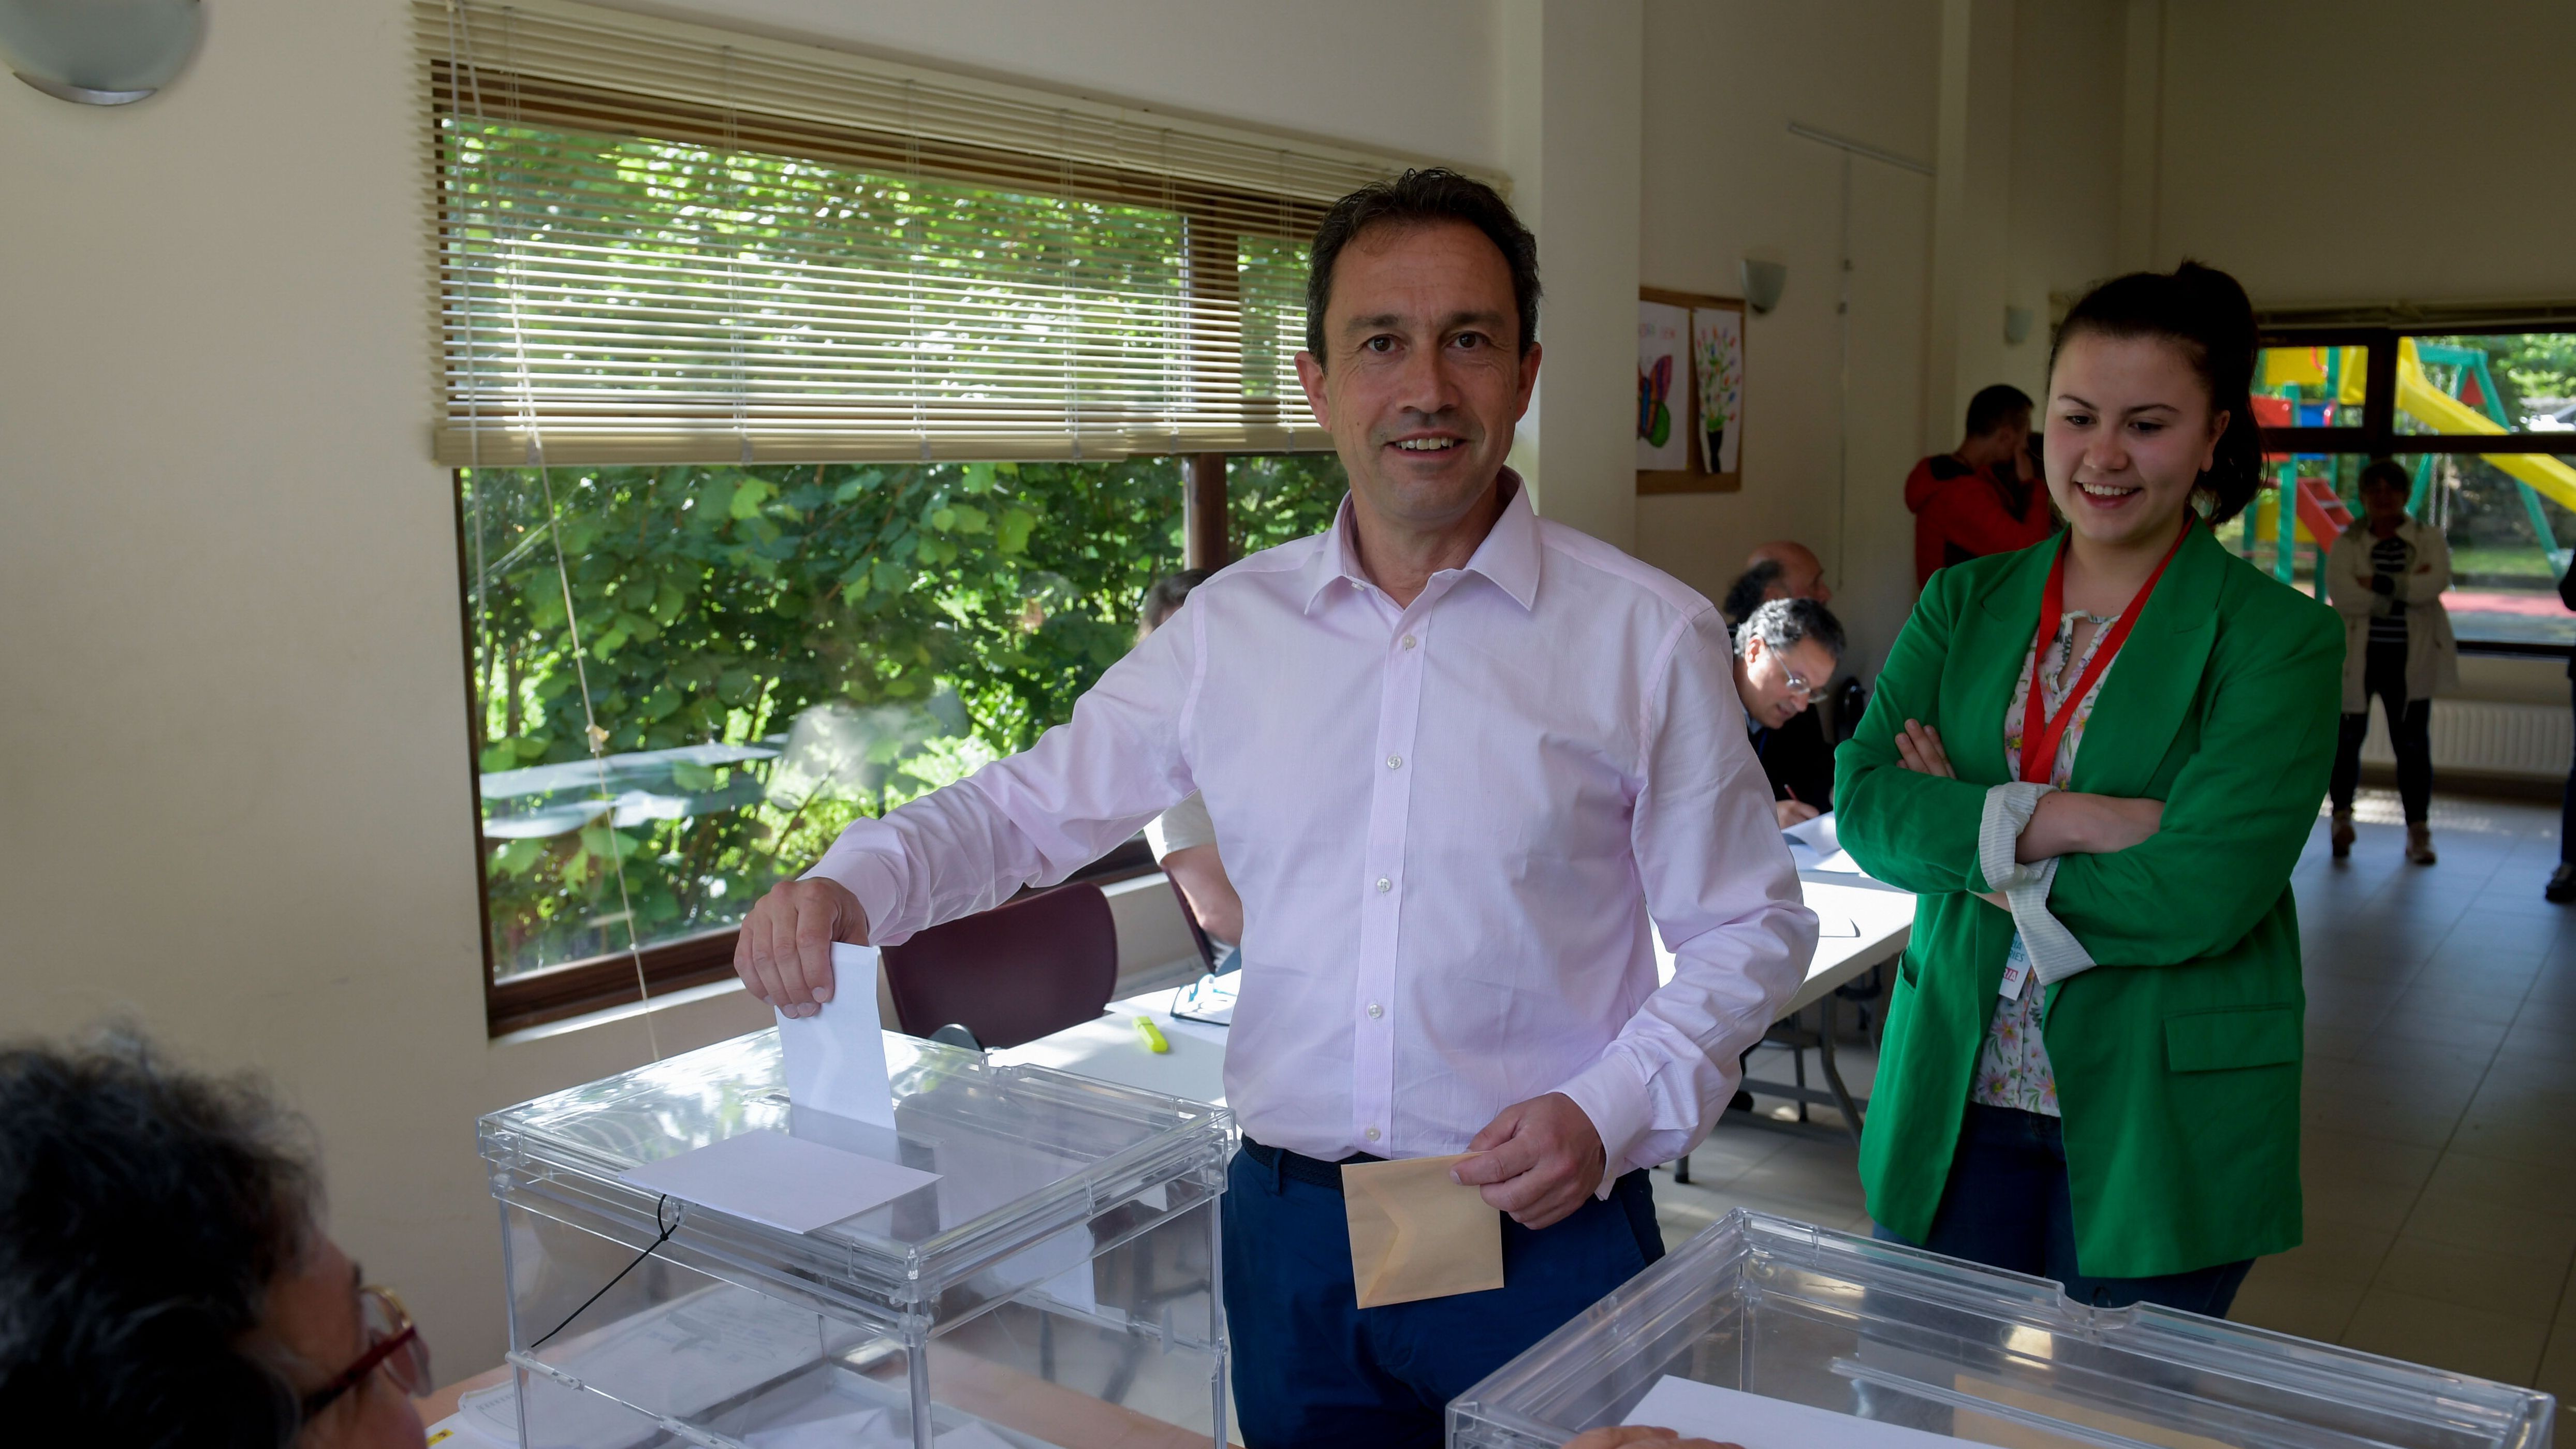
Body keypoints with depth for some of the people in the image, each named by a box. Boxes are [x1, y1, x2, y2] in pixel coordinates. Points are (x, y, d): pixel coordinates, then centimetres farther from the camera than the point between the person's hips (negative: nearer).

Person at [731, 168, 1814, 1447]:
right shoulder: (1230, 627, 1)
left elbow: (1749, 933, -1)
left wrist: (1612, 1112, -14)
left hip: (1543, 1238, -2)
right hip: (1290, 1230, 3)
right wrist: (851, 883, -8)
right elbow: (1030, 805, 9)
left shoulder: (1650, 638, -6)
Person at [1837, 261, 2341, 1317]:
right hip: (1955, 1098, 3)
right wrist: (2055, 817, -20)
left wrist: (1964, 832, -12)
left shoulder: (2278, 637, -6)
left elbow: (2203, 891, -18)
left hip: (2157, 1129, -3)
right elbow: (1863, 804, -8)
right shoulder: (1964, 604, 5)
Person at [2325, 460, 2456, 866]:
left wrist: (2378, 584, -18)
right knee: (2348, 738, 6)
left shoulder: (2429, 540, 6)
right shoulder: (2346, 543, 3)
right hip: (2357, 657, 0)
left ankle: (2418, 831, 13)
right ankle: (2341, 816, 27)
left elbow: (2436, 582, -14)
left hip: (2409, 660, 0)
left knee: (2412, 743, 4)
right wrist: (2406, 588, -14)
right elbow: (2340, 593, -14)